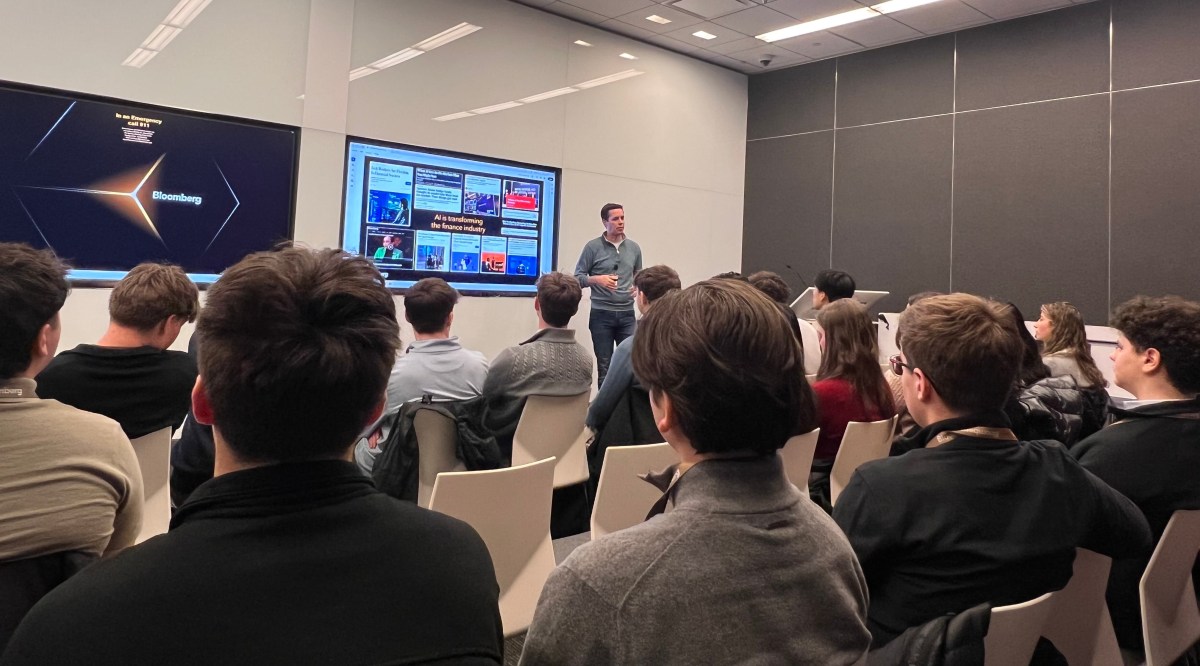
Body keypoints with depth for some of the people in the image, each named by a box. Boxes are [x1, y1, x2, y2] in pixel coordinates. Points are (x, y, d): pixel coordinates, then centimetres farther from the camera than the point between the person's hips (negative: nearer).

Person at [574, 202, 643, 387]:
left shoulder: (634, 247, 9)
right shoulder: (593, 247, -2)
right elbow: (578, 278, -1)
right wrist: (597, 279, -18)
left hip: (627, 314, 3)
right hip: (601, 314, -3)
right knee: (604, 366, 4)